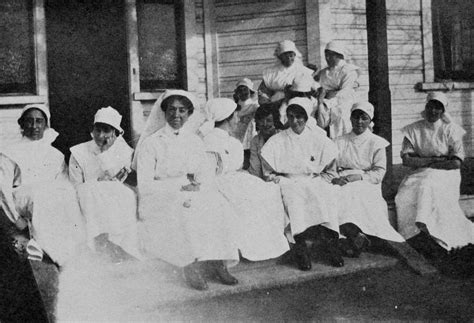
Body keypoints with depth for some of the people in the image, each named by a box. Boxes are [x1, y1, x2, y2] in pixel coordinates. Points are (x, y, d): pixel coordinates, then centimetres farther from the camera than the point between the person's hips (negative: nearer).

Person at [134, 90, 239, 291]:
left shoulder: (195, 142, 14)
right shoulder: (151, 143, 0)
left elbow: (206, 178, 7)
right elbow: (145, 186, -8)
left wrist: (194, 185, -17)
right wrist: (182, 182, -16)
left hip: (194, 198, 4)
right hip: (160, 201, -4)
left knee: (217, 206, -26)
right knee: (184, 214, -36)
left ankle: (218, 263, -26)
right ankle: (190, 267, -29)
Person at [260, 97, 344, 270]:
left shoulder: (319, 139, 11)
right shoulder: (276, 142, 8)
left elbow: (329, 172, 12)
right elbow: (268, 173, 9)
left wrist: (317, 183, -3)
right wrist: (281, 181, -7)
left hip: (315, 183, 1)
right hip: (288, 183, -1)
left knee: (327, 197, -30)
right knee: (294, 199, -33)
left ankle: (331, 244, -26)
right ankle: (300, 246, -32)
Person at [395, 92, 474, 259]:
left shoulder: (451, 130, 1)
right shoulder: (413, 130, 8)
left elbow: (456, 163, -8)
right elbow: (406, 159, -2)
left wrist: (423, 162, -7)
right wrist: (432, 159, -12)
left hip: (445, 175, -3)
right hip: (420, 175, 3)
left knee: (426, 188, -35)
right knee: (405, 194, -27)